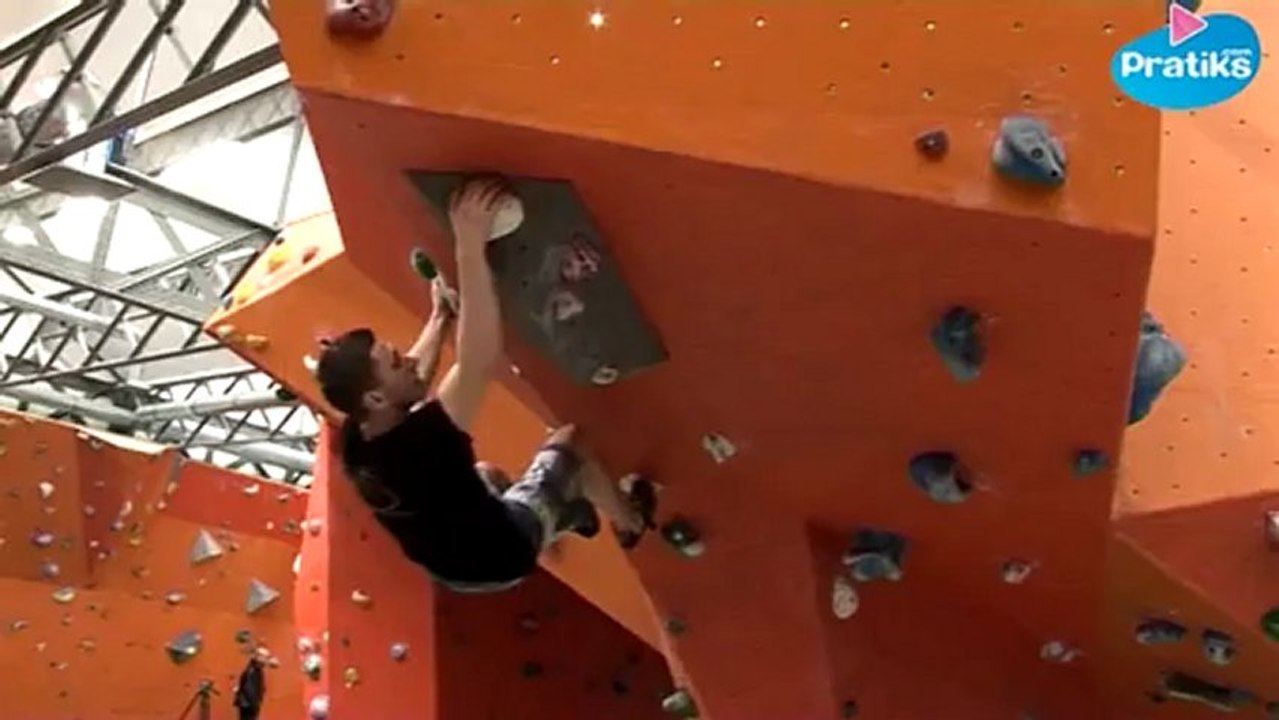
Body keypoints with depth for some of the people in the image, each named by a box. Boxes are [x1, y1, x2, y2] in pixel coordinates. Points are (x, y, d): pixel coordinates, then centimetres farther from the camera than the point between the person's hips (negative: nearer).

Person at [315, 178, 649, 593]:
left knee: (486, 475, 34)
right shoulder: (415, 441, -42)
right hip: (506, 554, -7)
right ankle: (631, 523, 31)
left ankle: (566, 516, 58)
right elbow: (481, 361, -53)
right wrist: (470, 247, -56)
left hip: (452, 569, 7)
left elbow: (415, 377, 1)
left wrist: (440, 316, 12)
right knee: (570, 441, 6)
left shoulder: (355, 442, -18)